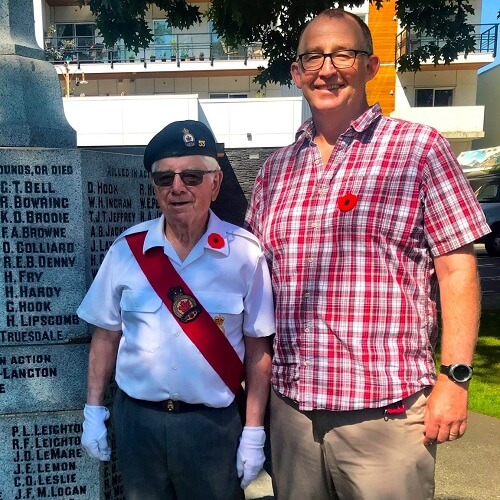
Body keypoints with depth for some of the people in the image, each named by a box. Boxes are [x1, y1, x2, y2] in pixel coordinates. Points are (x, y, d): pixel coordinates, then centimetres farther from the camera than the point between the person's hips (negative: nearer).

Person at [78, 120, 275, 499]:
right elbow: (106, 335, 4)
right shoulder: (127, 249, -5)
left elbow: (258, 347, -6)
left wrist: (254, 431, -4)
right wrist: (93, 410, 5)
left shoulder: (245, 253, -11)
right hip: (136, 419, 3)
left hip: (213, 423, -2)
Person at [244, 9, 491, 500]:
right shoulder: (275, 168, 8)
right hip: (290, 406, 4)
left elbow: (456, 269, -4)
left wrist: (454, 377, -8)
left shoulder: (420, 147, -3)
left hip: (387, 410, -3)